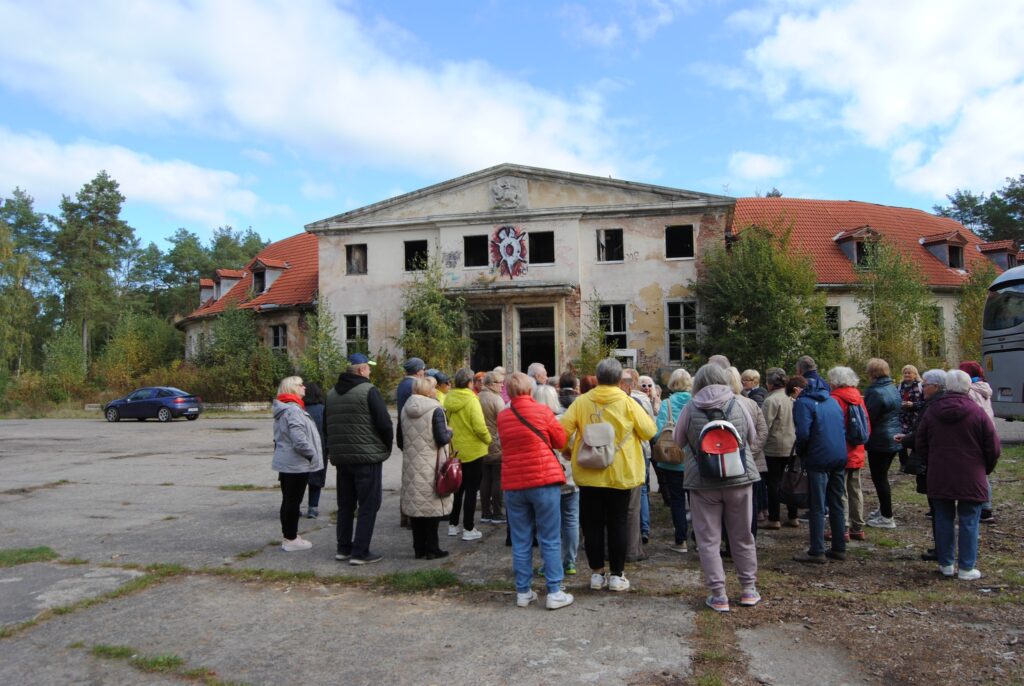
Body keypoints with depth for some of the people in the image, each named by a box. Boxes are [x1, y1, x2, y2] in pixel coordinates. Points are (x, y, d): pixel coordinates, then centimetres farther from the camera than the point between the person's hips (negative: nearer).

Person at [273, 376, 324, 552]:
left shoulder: (282, 410, 14)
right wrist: (311, 454, -12)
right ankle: (291, 539, 6)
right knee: (293, 501, -2)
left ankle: (288, 536, 26)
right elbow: (299, 439, -26)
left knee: (288, 500, 16)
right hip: (296, 464, -10)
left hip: (285, 462, 10)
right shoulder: (293, 410, -20)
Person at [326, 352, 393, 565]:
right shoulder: (368, 390, -11)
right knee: (368, 505, 0)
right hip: (367, 457, -7)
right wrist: (387, 446, 1)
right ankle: (360, 552, 0)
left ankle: (343, 548, 22)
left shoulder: (332, 394, 11)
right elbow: (384, 423, -15)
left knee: (345, 504, 17)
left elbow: (326, 427, 17)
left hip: (341, 457, 7)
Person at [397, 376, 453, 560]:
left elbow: (400, 440, 12)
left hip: (411, 466, 6)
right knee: (432, 506, 2)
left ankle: (419, 548, 17)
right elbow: (442, 439, -17)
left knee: (415, 505, 10)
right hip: (431, 467, -5)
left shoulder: (405, 410, 7)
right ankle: (431, 549, 7)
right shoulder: (435, 410, -11)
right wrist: (449, 432, 3)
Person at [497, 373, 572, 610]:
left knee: (521, 541, 10)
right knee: (550, 540, 4)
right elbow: (561, 441, 2)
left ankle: (523, 592, 16)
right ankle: (554, 592, 6)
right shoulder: (542, 411, -6)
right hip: (544, 481, -3)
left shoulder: (502, 417, 3)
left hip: (514, 484, 3)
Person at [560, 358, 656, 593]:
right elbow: (649, 432, -3)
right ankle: (617, 575, 15)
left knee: (592, 525, 11)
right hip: (620, 474, -1)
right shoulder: (627, 403, -8)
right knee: (617, 525, 9)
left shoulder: (581, 401, -5)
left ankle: (597, 573, 18)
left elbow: (563, 429, -7)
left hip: (588, 474, 1)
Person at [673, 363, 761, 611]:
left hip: (703, 482, -2)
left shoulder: (690, 409, -7)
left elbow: (679, 441, 6)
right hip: (739, 478, 2)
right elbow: (752, 437, 11)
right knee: (743, 536, 16)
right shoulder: (738, 405, -3)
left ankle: (718, 595, 8)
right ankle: (749, 590, 26)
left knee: (708, 539, 6)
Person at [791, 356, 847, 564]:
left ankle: (817, 551, 4)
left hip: (819, 459, -7)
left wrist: (799, 452, -2)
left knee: (817, 507, -1)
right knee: (836, 504, 15)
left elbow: (803, 434, -19)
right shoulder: (832, 399, 12)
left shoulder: (803, 402, -12)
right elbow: (843, 427, 15)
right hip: (840, 457, 7)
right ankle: (839, 548, 21)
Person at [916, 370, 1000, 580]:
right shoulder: (977, 413, -9)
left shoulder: (932, 411, 1)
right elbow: (993, 447, -5)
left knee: (944, 520, 11)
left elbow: (920, 444, 8)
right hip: (970, 479, -3)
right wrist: (986, 468, 11)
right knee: (969, 522, 5)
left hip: (939, 478, 3)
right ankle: (966, 568, 8)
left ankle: (946, 564, 17)